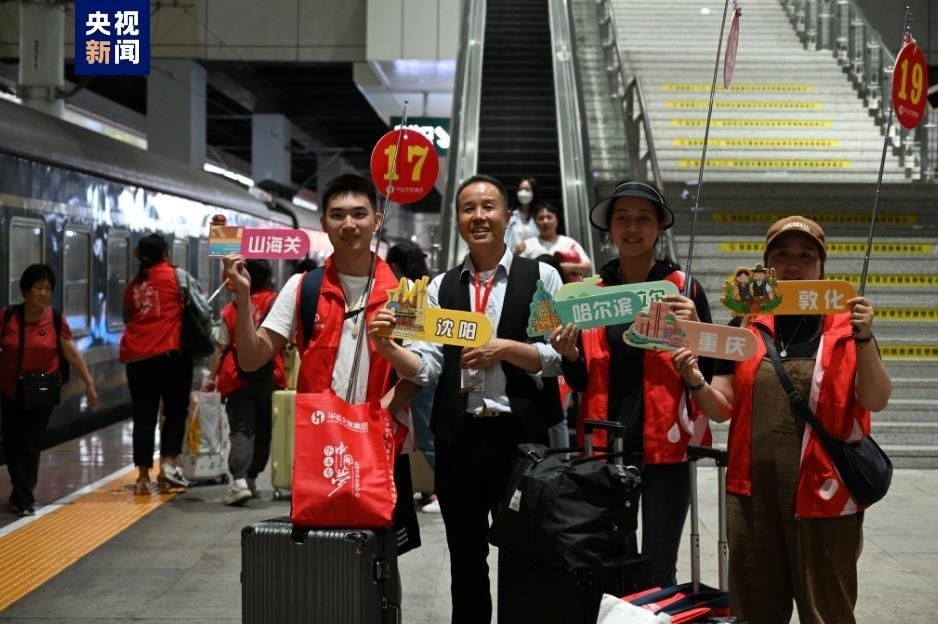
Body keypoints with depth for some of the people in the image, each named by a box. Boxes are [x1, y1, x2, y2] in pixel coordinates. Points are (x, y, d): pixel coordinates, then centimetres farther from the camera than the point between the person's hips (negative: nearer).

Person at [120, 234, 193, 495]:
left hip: (137, 357, 4)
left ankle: (143, 476, 5)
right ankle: (168, 463, -5)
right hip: (170, 353, -4)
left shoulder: (133, 285, 15)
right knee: (176, 411, 9)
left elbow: (127, 318, 21)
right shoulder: (175, 275, 2)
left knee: (143, 417, 5)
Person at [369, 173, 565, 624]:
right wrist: (387, 347, -19)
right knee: (465, 558, 15)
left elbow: (558, 358, -6)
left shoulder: (541, 276, 0)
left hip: (520, 434, -3)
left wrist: (503, 348, -18)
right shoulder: (441, 287, 9)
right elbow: (426, 366, -1)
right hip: (457, 437, 3)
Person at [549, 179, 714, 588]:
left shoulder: (685, 288, 0)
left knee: (659, 571, 0)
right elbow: (582, 382, 12)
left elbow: (710, 373, 1)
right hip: (605, 444, 2)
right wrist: (569, 356, -9)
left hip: (665, 445, -2)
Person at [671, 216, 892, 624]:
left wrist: (864, 339, -21)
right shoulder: (747, 326, 8)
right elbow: (723, 408, 6)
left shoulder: (846, 325, 1)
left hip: (823, 490, -3)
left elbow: (876, 401, -7)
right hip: (752, 488, 3)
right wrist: (696, 383, -14)